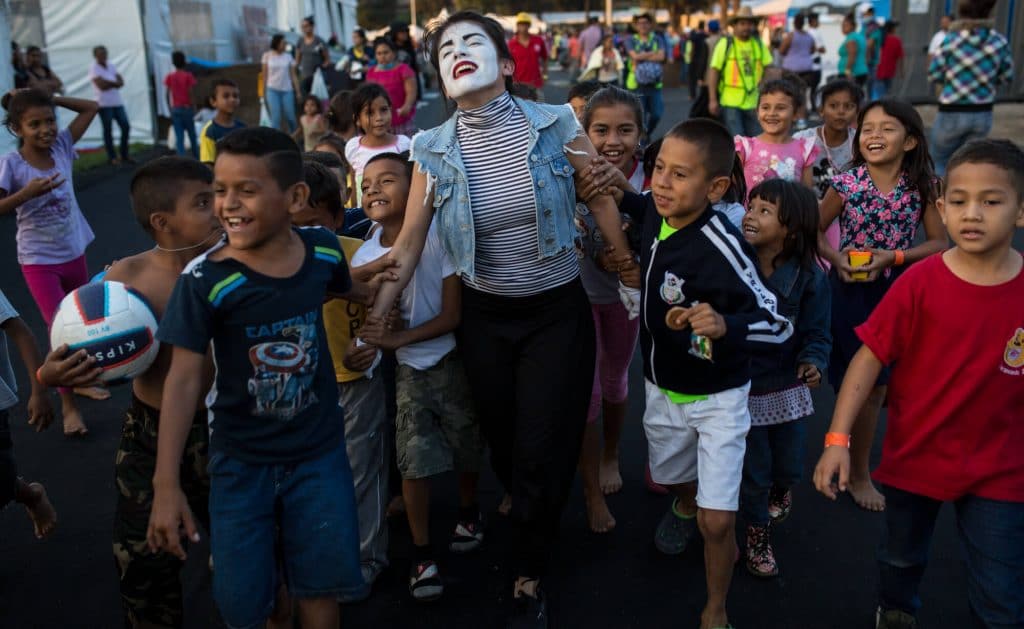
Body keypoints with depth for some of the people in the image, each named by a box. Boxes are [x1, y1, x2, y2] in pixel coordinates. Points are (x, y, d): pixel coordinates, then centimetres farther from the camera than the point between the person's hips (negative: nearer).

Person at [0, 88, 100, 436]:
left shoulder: (61, 147, -5)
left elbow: (91, 107, 0)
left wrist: (49, 99, -9)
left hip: (74, 253, 5)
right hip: (39, 261, -5)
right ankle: (68, 404, 7)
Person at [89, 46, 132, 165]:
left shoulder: (111, 65, 13)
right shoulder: (94, 68, -6)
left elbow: (121, 82, 5)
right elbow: (101, 85, -18)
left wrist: (108, 83, -12)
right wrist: (114, 83, -4)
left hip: (117, 102, 6)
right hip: (104, 104, -6)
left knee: (126, 127, 3)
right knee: (108, 130, -1)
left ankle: (124, 155, 13)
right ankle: (112, 157, 5)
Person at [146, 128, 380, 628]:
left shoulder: (323, 249, -10)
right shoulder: (204, 280, -20)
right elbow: (183, 379, -20)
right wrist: (166, 485, -23)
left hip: (319, 450, 2)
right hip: (241, 460, -2)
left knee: (321, 586, 13)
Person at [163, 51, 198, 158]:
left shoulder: (169, 76, 2)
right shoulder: (188, 76, -5)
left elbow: (167, 95, 1)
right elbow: (191, 93, -10)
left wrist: (170, 109, 10)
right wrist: (194, 108, -3)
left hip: (175, 109, 2)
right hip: (187, 108, -2)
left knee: (179, 137, 0)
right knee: (192, 136, 9)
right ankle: (196, 160, 15)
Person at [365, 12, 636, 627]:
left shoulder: (556, 125, -13)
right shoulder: (434, 151, -9)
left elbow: (605, 202, -3)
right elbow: (407, 247, -3)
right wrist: (373, 321, -5)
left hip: (559, 311, -2)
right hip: (486, 318, 2)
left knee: (541, 453, 2)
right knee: (504, 448, 17)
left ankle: (530, 580, 27)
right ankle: (534, 518, 52)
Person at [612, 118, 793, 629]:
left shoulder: (723, 248, -30)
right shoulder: (655, 211, -12)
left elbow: (780, 325, -27)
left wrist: (725, 325, -45)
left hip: (717, 397, -6)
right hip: (662, 386, 6)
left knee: (717, 521, -5)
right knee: (665, 477, 28)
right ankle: (685, 501, 65)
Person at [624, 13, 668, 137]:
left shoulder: (657, 39, 7)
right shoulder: (631, 40, 3)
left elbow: (661, 57, -9)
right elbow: (635, 56, -13)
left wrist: (642, 57, -11)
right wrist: (653, 53, -6)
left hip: (654, 84, 2)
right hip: (637, 84, -2)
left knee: (656, 115, 1)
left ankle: (648, 135, 28)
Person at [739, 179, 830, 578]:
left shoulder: (809, 278, -13)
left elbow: (817, 332, -9)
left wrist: (812, 362, -26)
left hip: (788, 390, 1)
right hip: (742, 389, -1)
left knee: (789, 466, 18)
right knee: (753, 471, 10)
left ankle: (780, 490, 56)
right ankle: (758, 534, 36)